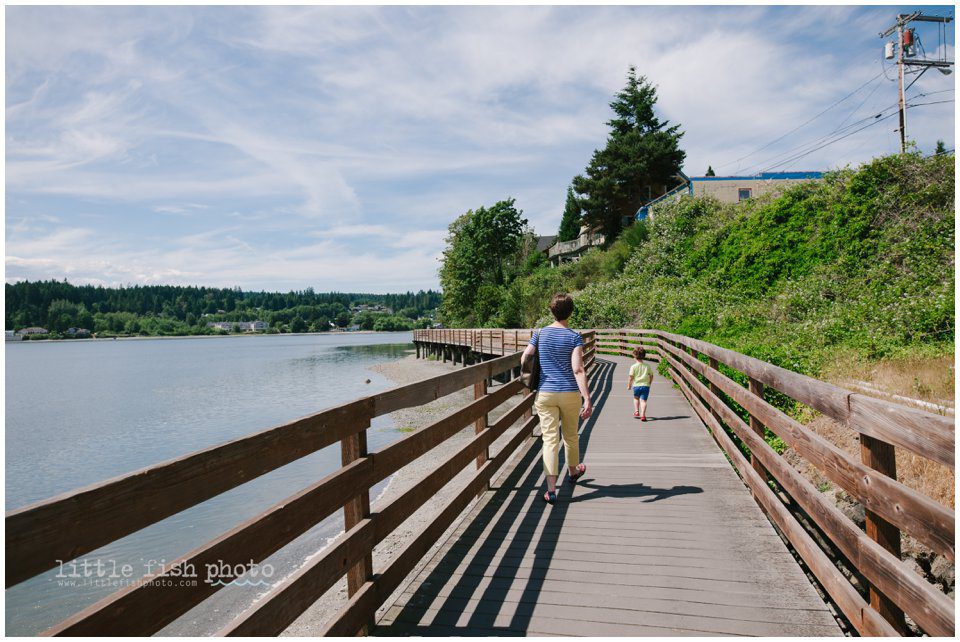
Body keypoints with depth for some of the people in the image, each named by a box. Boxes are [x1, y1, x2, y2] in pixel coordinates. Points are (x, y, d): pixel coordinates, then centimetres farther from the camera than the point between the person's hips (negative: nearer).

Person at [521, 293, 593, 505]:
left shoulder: (540, 334, -1)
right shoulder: (574, 337, -9)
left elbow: (524, 359, 4)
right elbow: (578, 370, -17)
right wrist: (587, 399, -19)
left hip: (545, 393, 1)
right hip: (570, 393, -1)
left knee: (550, 439, -1)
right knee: (570, 436, 19)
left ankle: (551, 489, -7)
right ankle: (574, 471, 44)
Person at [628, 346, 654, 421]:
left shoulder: (633, 367, -7)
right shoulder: (647, 366, 5)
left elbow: (631, 377, -8)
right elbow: (651, 376, 12)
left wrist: (629, 385, 6)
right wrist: (649, 383, 27)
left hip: (636, 386, -1)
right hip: (645, 386, 1)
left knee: (636, 398, 24)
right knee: (643, 400, -2)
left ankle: (636, 411, 19)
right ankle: (643, 415, -14)